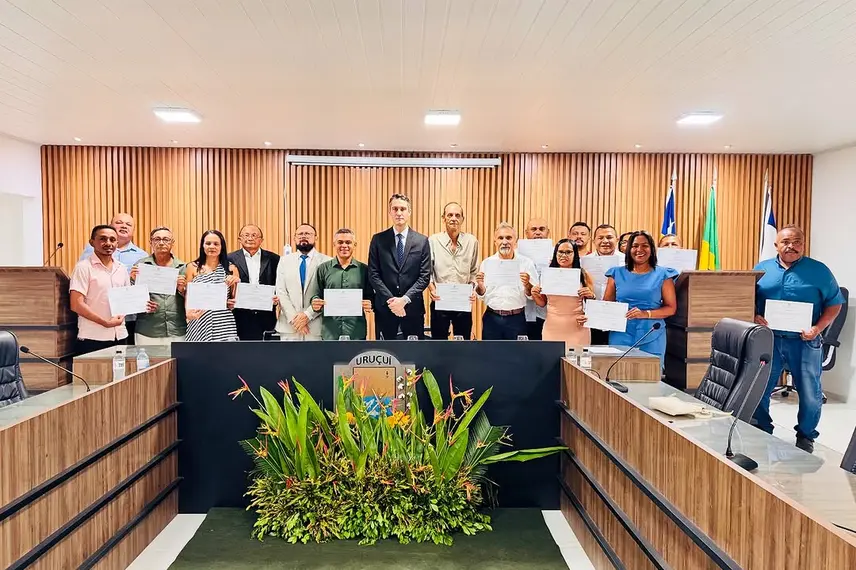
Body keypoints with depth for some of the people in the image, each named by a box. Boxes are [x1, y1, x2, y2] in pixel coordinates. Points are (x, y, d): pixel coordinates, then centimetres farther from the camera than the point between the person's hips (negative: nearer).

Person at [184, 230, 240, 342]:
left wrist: (236, 283, -7)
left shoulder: (231, 268, 9)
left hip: (224, 325, 0)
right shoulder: (193, 268, 9)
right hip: (200, 323, 0)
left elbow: (236, 300, 11)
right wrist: (189, 313, -12)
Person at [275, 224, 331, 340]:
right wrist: (294, 318, -7)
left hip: (316, 327, -2)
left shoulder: (326, 262, 1)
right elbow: (280, 292, 4)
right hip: (289, 326, 2)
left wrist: (308, 315, -12)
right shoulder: (285, 261, 11)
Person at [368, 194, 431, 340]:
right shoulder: (378, 240, 4)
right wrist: (390, 300, -11)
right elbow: (373, 274, -1)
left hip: (413, 308, 0)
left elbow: (425, 276, -2)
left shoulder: (422, 241, 3)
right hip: (384, 308, 0)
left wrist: (405, 299, -13)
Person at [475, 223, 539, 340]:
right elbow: (481, 295, 8)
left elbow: (532, 295, 0)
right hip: (492, 318, 1)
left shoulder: (526, 263, 0)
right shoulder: (487, 263, 5)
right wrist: (480, 285, -12)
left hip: (516, 318, -1)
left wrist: (527, 284, -20)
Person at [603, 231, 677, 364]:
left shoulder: (662, 275, 7)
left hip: (651, 337, -1)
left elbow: (671, 308, 4)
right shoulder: (617, 273, 11)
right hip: (621, 336, 1)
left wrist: (646, 314, -12)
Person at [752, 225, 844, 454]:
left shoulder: (819, 270, 0)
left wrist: (818, 328, -13)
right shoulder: (762, 269, 6)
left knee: (810, 394, 8)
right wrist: (754, 316, -10)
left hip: (805, 342, -1)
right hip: (768, 340, 2)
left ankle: (806, 436, 29)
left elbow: (834, 304, 1)